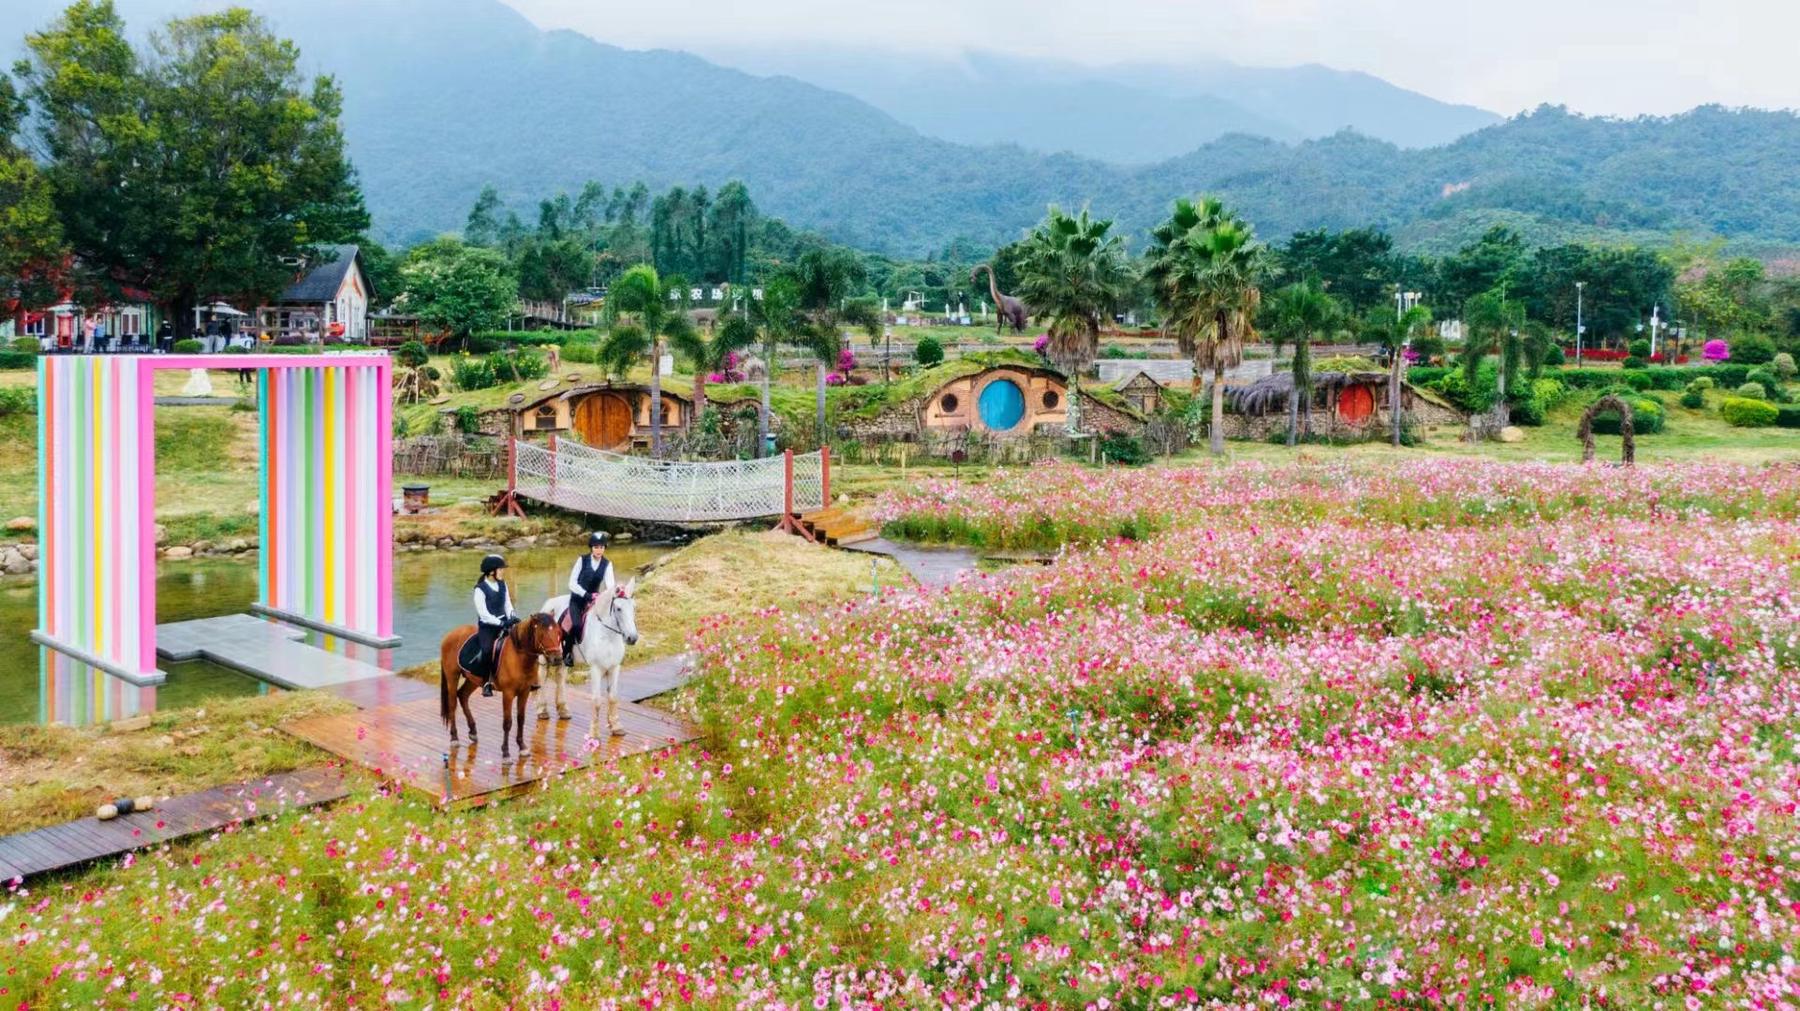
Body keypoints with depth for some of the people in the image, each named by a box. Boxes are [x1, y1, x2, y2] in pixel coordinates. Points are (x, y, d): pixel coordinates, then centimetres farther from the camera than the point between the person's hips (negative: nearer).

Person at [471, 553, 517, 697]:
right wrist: (500, 623, -22)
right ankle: (486, 682, -13)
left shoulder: (503, 585, 9)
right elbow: (483, 613, -15)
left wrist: (512, 618, -8)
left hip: (503, 622, 6)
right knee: (487, 650, -28)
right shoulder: (480, 589, -10)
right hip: (487, 626, -6)